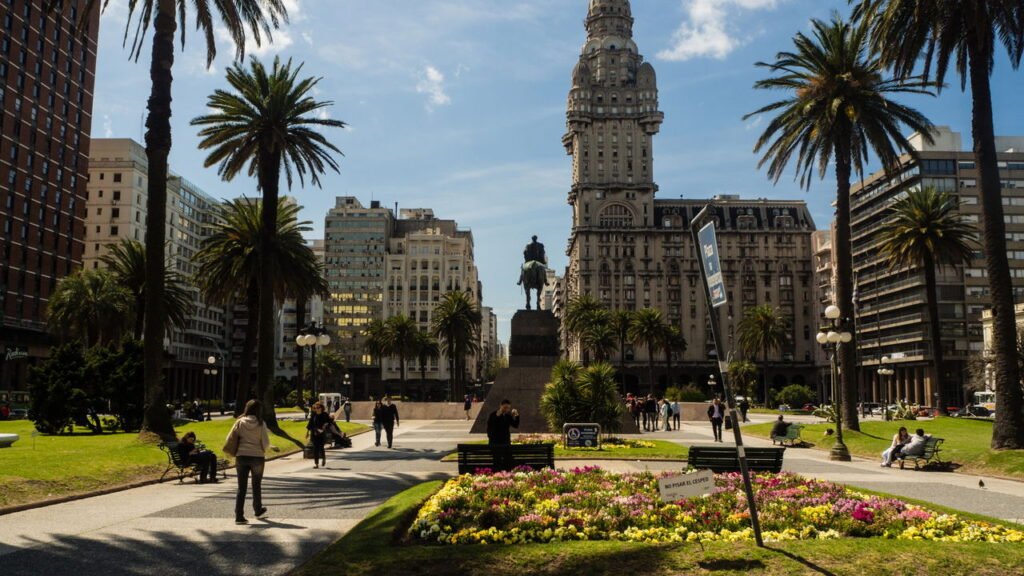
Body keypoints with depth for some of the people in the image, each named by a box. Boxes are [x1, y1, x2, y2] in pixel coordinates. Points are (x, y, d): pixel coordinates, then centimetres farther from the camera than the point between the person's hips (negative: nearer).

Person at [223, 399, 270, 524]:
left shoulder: (240, 422, -3)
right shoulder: (260, 424, -7)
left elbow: (230, 439, -3)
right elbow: (266, 442, -6)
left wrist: (235, 452, 12)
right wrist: (263, 451, 14)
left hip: (242, 457, 1)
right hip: (257, 457, -1)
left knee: (241, 487, 5)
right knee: (256, 486, 17)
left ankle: (239, 516, 1)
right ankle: (258, 511, 33)